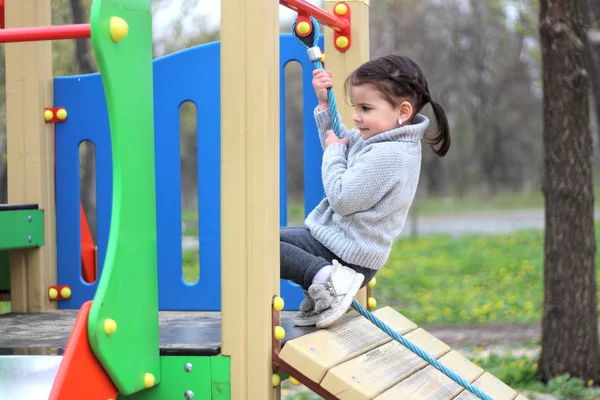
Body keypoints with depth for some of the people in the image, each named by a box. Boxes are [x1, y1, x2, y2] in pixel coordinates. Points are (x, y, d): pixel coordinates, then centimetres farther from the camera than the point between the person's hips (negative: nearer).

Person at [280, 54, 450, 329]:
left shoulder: (386, 156, -26)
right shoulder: (381, 138, 6)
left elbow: (341, 199, -23)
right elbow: (340, 141, 25)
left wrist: (333, 151, -9)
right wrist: (325, 104, 12)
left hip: (346, 255, -10)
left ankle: (324, 277, -19)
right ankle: (321, 295, 10)